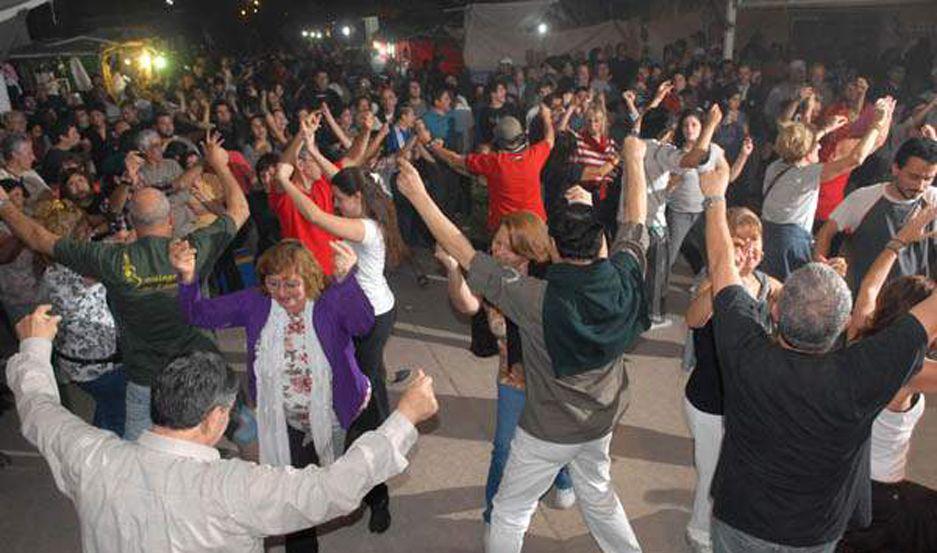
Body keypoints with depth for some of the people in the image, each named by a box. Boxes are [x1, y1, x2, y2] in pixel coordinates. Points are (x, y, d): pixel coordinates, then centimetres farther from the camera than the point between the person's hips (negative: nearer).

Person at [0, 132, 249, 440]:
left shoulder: (114, 261, -17)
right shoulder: (195, 249, -16)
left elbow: (40, 239, -4)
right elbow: (240, 210, 0)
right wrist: (220, 165, 12)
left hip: (146, 378, 0)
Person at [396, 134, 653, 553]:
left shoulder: (537, 299, -32)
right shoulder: (622, 280, -19)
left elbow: (463, 253, -26)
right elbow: (634, 221, -1)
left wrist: (418, 196, -17)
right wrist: (634, 159, 14)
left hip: (548, 431, -5)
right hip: (601, 422, 5)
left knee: (510, 512, 16)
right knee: (597, 495, 30)